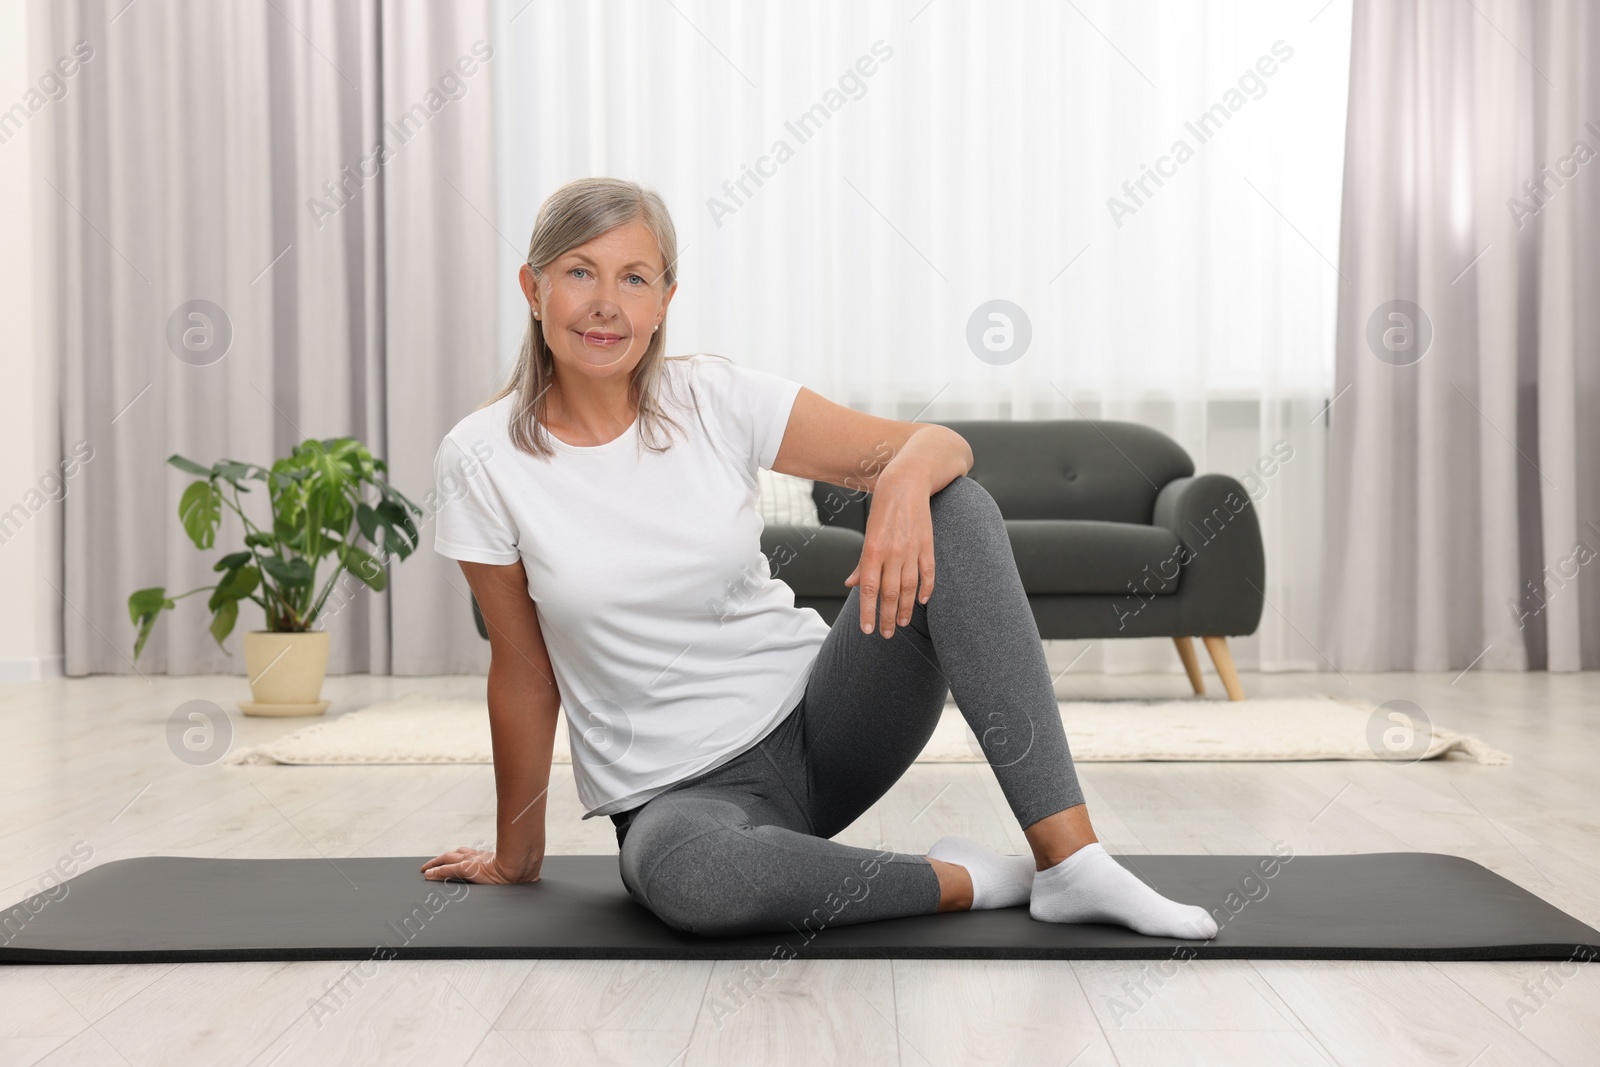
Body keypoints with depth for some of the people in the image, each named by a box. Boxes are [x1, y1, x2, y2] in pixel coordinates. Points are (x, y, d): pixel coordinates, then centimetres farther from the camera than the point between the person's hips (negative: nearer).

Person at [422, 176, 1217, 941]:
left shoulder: (717, 399, -5)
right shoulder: (482, 460, -8)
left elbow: (940, 444, -9)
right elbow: (525, 676, 1)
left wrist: (903, 480, -33)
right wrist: (515, 860, 8)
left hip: (817, 719, 2)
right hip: (682, 792, -2)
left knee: (957, 511, -21)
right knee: (681, 876, -40)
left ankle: (1069, 859, -26)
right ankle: (964, 881, -14)